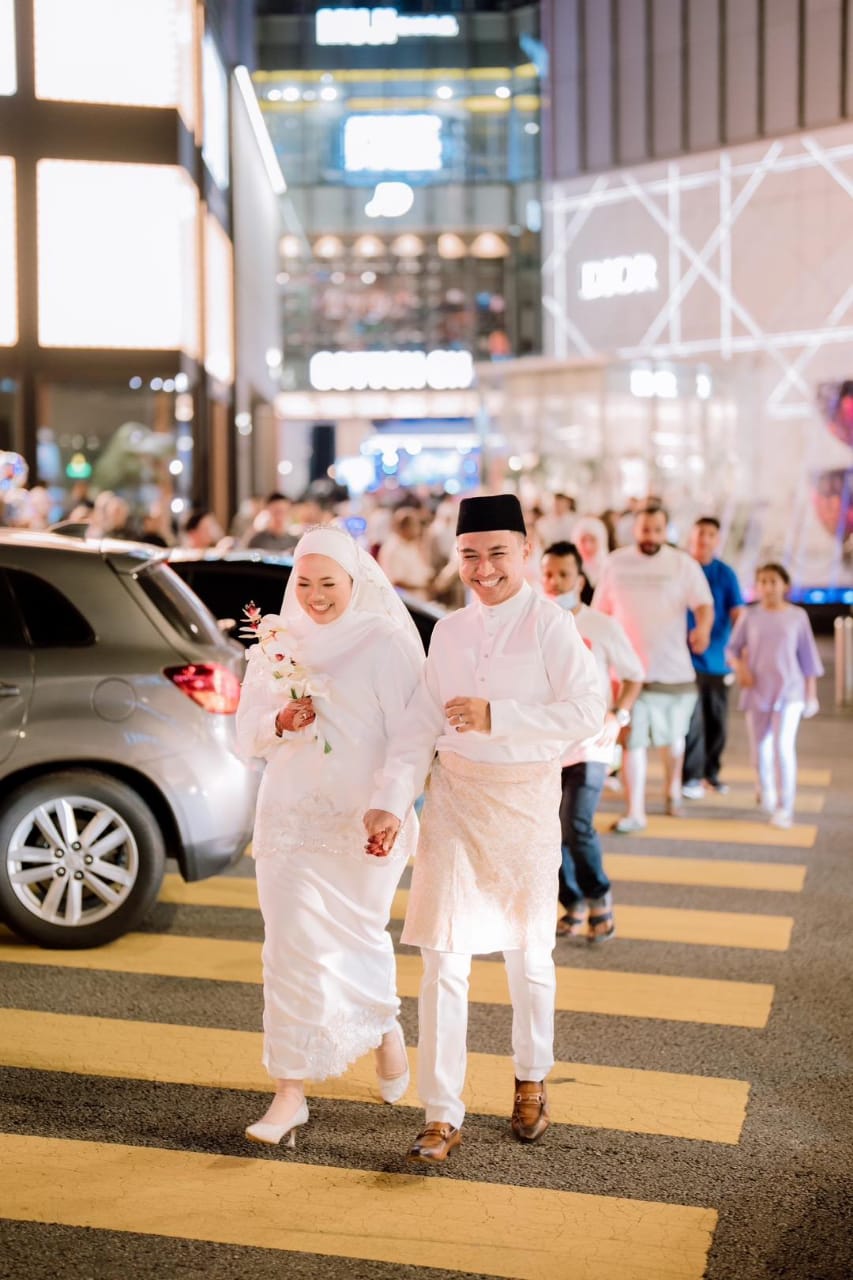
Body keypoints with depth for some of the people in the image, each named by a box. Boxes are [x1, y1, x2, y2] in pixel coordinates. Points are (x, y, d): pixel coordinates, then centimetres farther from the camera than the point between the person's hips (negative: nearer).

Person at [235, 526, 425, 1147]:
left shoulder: (386, 643, -6)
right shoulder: (279, 642, 7)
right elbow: (248, 731, 9)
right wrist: (280, 721, -13)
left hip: (362, 817, -3)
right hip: (290, 814, 3)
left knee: (358, 937, 10)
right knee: (293, 945, -1)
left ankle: (386, 1028, 40)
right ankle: (291, 1092, 6)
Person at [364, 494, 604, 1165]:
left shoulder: (550, 625, -8)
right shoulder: (450, 631, 7)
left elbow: (587, 710, -19)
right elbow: (419, 726, 4)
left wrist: (496, 716, -23)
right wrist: (390, 802, -7)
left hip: (527, 800, -3)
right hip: (455, 798, 3)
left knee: (527, 955, 12)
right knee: (445, 959, -1)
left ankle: (531, 1080, 37)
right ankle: (443, 1114, 8)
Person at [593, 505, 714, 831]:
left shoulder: (683, 564, -2)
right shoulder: (615, 563, 4)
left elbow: (704, 603, -14)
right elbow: (600, 612, 11)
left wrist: (703, 628, -36)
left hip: (674, 668, 0)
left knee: (673, 736, 15)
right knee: (632, 741, -4)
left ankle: (673, 790, 40)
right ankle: (635, 812, 1)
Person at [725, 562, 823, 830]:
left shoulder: (797, 616, 0)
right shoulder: (749, 616, 1)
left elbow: (807, 657, 4)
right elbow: (733, 648, 5)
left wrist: (811, 694, 5)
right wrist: (739, 667, -16)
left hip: (789, 690, -2)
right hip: (757, 690, 2)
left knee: (784, 746, -15)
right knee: (760, 748, 11)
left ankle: (784, 808, -8)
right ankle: (765, 790, 41)